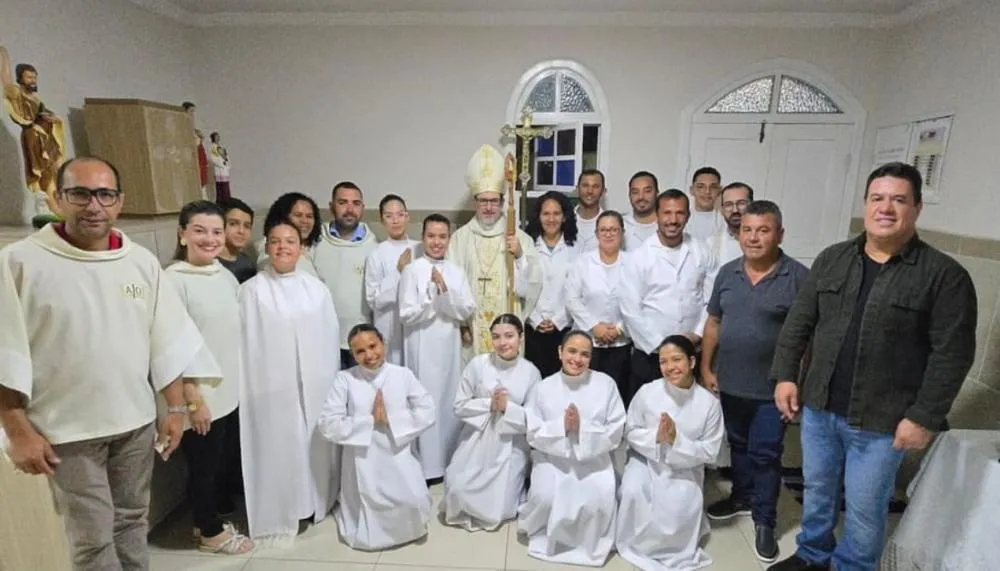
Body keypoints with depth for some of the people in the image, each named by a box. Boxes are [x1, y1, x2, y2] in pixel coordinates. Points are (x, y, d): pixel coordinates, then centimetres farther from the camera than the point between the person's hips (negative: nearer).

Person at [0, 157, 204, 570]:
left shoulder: (142, 261, 1)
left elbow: (167, 343, 3)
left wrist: (176, 407, 3)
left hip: (136, 421, 3)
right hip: (67, 429, -3)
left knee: (132, 520, 18)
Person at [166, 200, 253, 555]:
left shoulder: (226, 275, 5)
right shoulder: (173, 280, -16)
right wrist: (193, 399, -17)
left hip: (231, 390, 7)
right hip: (201, 394, -6)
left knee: (226, 458, 20)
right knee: (203, 464, 11)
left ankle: (219, 512, 40)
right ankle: (210, 532, 30)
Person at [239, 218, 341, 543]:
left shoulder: (317, 289, 3)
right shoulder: (252, 291, -6)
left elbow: (331, 338, 7)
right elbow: (245, 343, -5)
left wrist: (333, 381, 8)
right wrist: (250, 387, -7)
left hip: (315, 386, 3)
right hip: (272, 386, -3)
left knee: (315, 444, 14)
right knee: (279, 447, 6)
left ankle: (314, 502, 34)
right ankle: (279, 513, 24)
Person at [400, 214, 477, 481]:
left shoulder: (456, 272, 6)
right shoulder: (412, 270, -5)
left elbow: (467, 311, -2)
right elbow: (407, 314, -10)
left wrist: (445, 291, -15)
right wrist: (434, 297, -16)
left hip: (450, 346, 4)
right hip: (422, 347, -4)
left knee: (451, 402, 13)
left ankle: (450, 461, 28)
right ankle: (427, 465, 14)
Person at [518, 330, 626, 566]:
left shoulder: (606, 384, -5)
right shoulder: (543, 388, -3)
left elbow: (615, 435, -6)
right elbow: (533, 434, -3)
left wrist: (582, 427, -21)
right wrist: (562, 425, -20)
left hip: (594, 460, 0)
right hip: (552, 458, 1)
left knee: (598, 501, -25)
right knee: (546, 497, -25)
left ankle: (590, 544, 10)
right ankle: (545, 536, 11)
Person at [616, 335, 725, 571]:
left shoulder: (709, 402, -13)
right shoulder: (647, 392, -13)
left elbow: (709, 452, -8)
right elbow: (631, 432, -3)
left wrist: (676, 440, -24)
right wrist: (656, 437, -23)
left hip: (685, 467, 0)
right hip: (646, 459, 0)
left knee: (679, 508, -24)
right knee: (632, 492, -26)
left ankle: (668, 546, 12)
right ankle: (638, 542, 5)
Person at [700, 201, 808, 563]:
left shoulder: (798, 277, -12)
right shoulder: (727, 273, 2)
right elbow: (713, 323, 8)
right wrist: (706, 367, 6)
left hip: (772, 387, -4)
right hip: (729, 382, 4)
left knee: (765, 454, 8)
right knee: (738, 445, 21)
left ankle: (764, 520, 25)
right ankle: (743, 497, 42)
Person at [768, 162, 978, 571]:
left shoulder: (945, 275, -9)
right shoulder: (831, 259, 3)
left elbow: (952, 353, -11)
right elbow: (799, 322, 5)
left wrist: (924, 417, -14)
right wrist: (785, 375, 0)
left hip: (880, 421, -4)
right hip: (818, 407, 4)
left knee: (865, 507, 12)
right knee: (817, 490, 21)